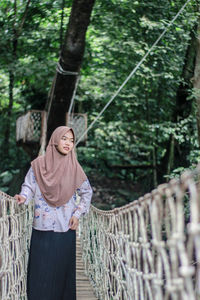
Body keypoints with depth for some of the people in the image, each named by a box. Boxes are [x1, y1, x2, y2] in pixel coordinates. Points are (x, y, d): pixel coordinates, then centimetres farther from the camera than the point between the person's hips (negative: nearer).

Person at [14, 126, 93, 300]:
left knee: (63, 269, 5)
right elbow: (29, 186, 4)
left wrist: (78, 214, 4)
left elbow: (87, 192, 12)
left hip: (66, 227, 1)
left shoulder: (74, 167, 3)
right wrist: (23, 197, -18)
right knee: (40, 269, 1)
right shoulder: (38, 164, 1)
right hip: (42, 228, 0)